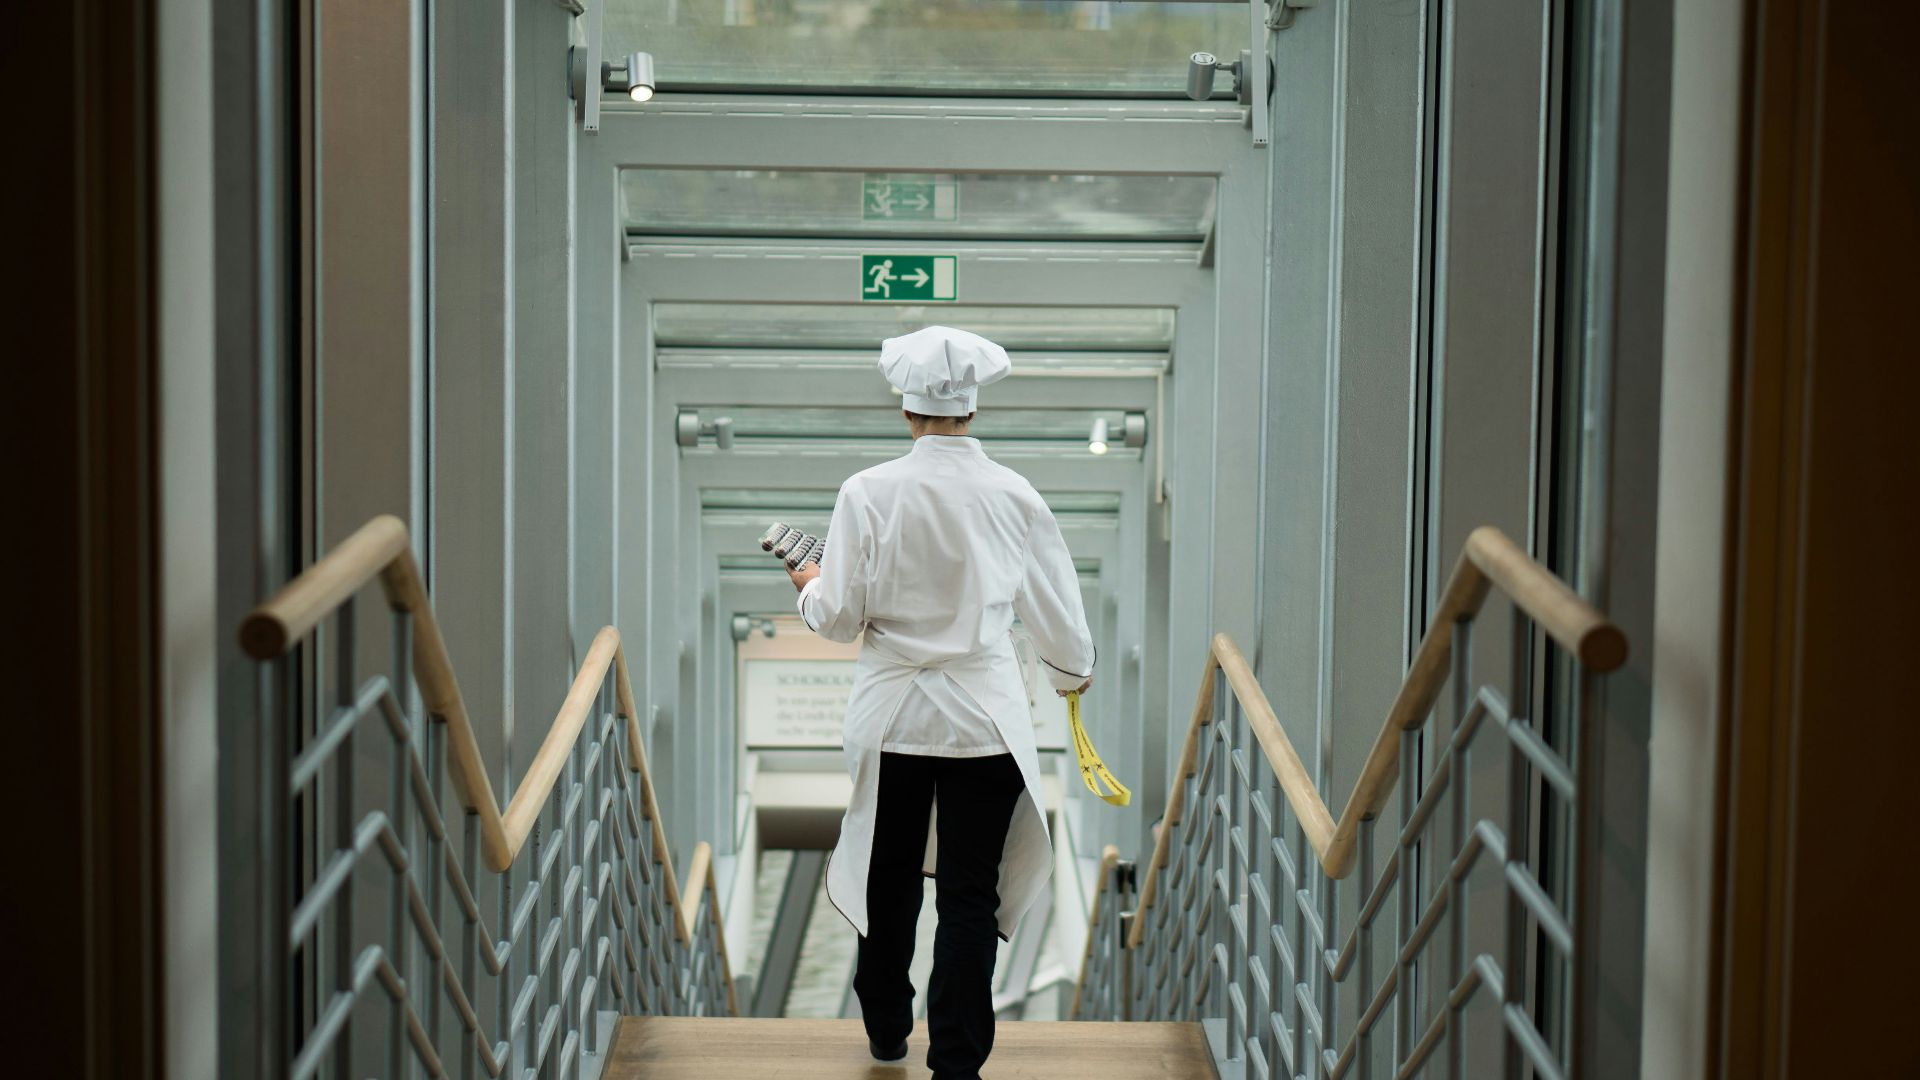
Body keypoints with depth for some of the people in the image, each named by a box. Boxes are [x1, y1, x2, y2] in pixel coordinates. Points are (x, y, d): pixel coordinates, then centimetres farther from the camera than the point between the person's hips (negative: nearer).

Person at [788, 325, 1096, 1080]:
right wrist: (1073, 672, 25)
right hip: (986, 719, -1)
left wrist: (810, 587, 15)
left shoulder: (869, 493, -11)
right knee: (970, 893, 4)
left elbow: (839, 618, -8)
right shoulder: (1014, 496, -6)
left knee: (889, 874, 19)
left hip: (894, 715, 1)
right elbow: (1056, 610, 5)